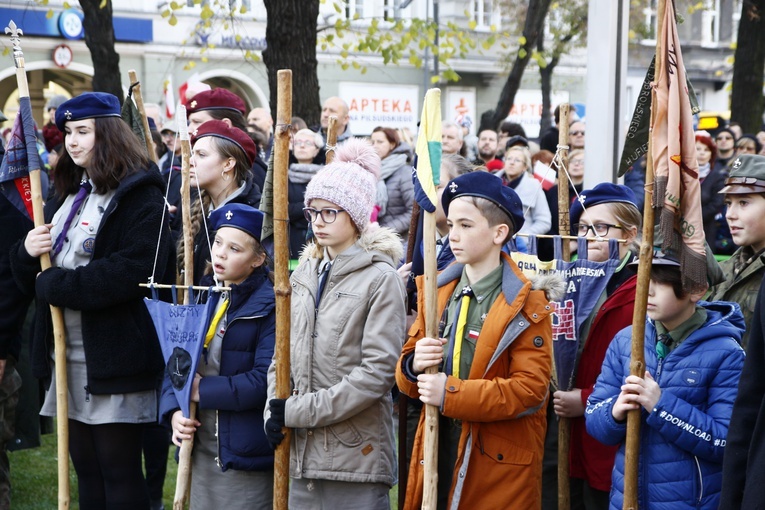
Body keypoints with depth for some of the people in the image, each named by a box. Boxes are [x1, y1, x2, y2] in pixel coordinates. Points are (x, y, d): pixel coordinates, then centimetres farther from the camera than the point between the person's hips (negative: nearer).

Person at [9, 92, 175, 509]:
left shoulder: (140, 197, -8)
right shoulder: (65, 197, 17)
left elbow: (135, 270, -23)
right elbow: (29, 279, 18)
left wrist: (56, 285, -17)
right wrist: (27, 254, -5)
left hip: (114, 360, -8)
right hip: (67, 356, 8)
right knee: (86, 473, 13)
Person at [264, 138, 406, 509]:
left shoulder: (380, 279, -7)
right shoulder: (304, 275, 13)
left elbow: (377, 372, -14)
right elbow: (285, 353, 15)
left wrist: (298, 411, -14)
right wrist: (274, 410, -3)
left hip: (357, 454, -5)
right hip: (302, 451, 5)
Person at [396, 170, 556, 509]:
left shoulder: (526, 304, -7)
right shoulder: (436, 291, 10)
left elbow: (531, 388, -16)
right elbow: (407, 377, 12)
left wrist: (451, 394, -22)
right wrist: (413, 366, -12)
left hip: (499, 467, -4)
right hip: (436, 452, 5)